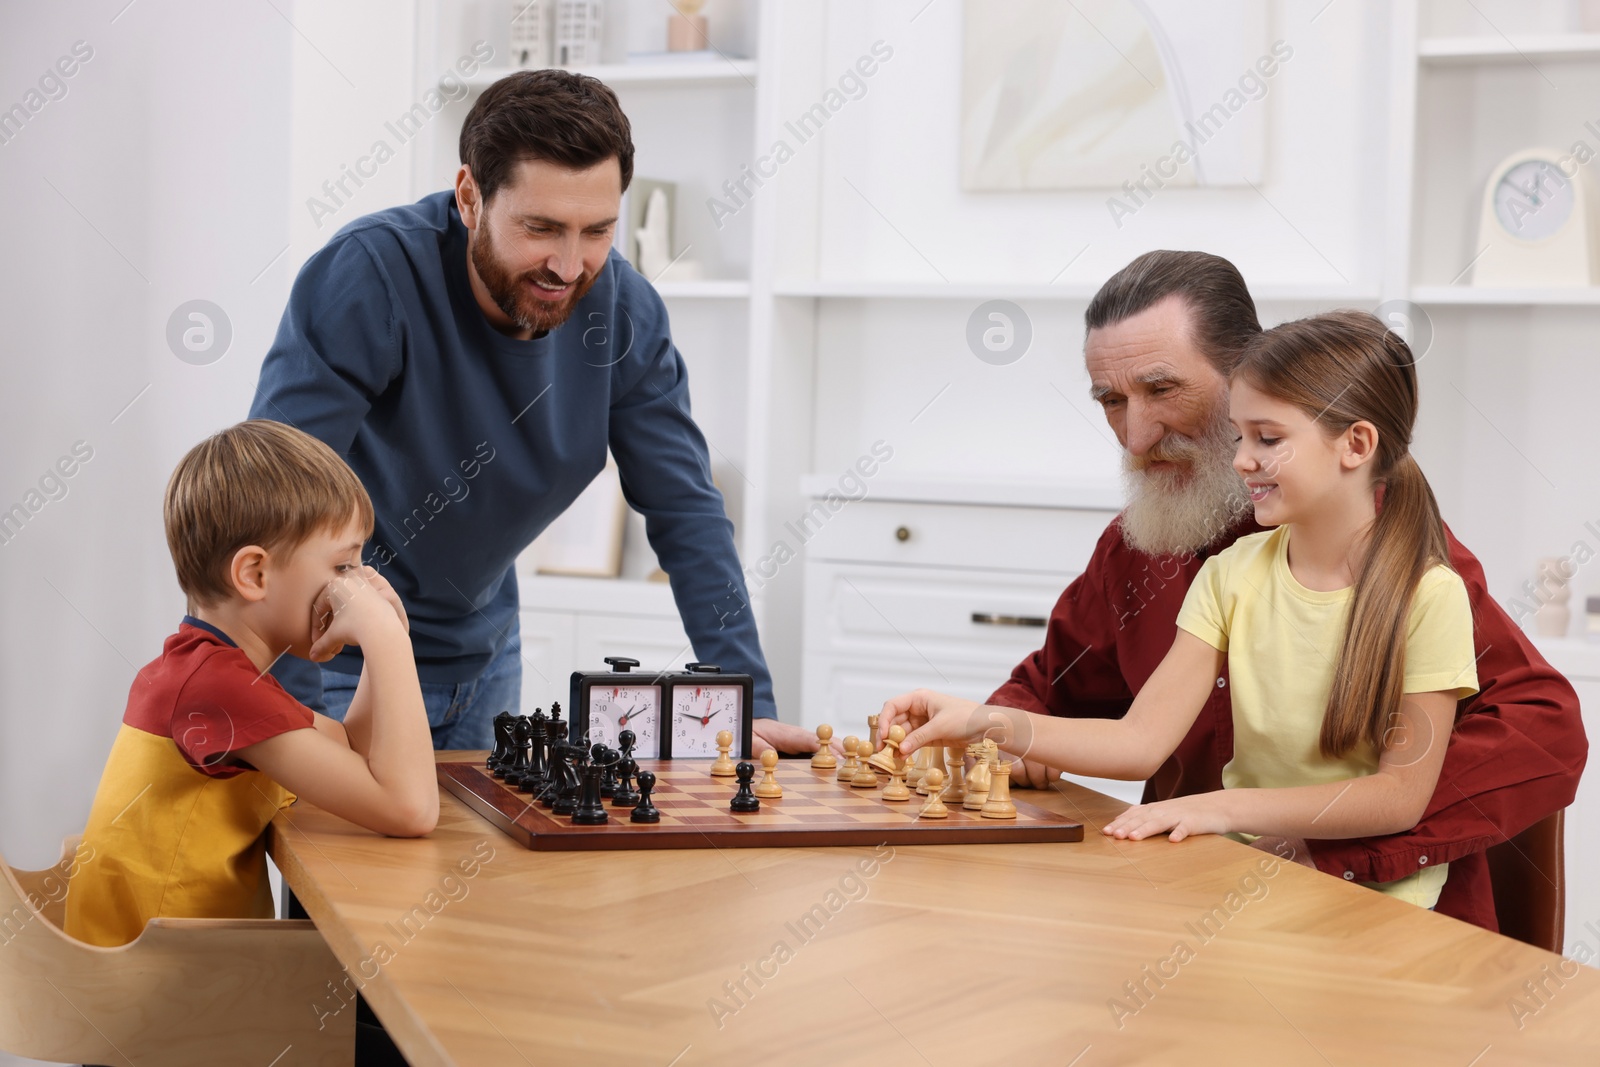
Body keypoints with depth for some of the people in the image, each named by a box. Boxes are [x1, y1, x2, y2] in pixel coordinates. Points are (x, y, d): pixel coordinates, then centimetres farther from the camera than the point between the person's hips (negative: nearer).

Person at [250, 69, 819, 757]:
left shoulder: (624, 309, -12)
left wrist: (747, 703, -14)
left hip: (481, 652, 5)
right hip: (335, 664, -5)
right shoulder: (369, 275, -27)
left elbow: (685, 508, -6)